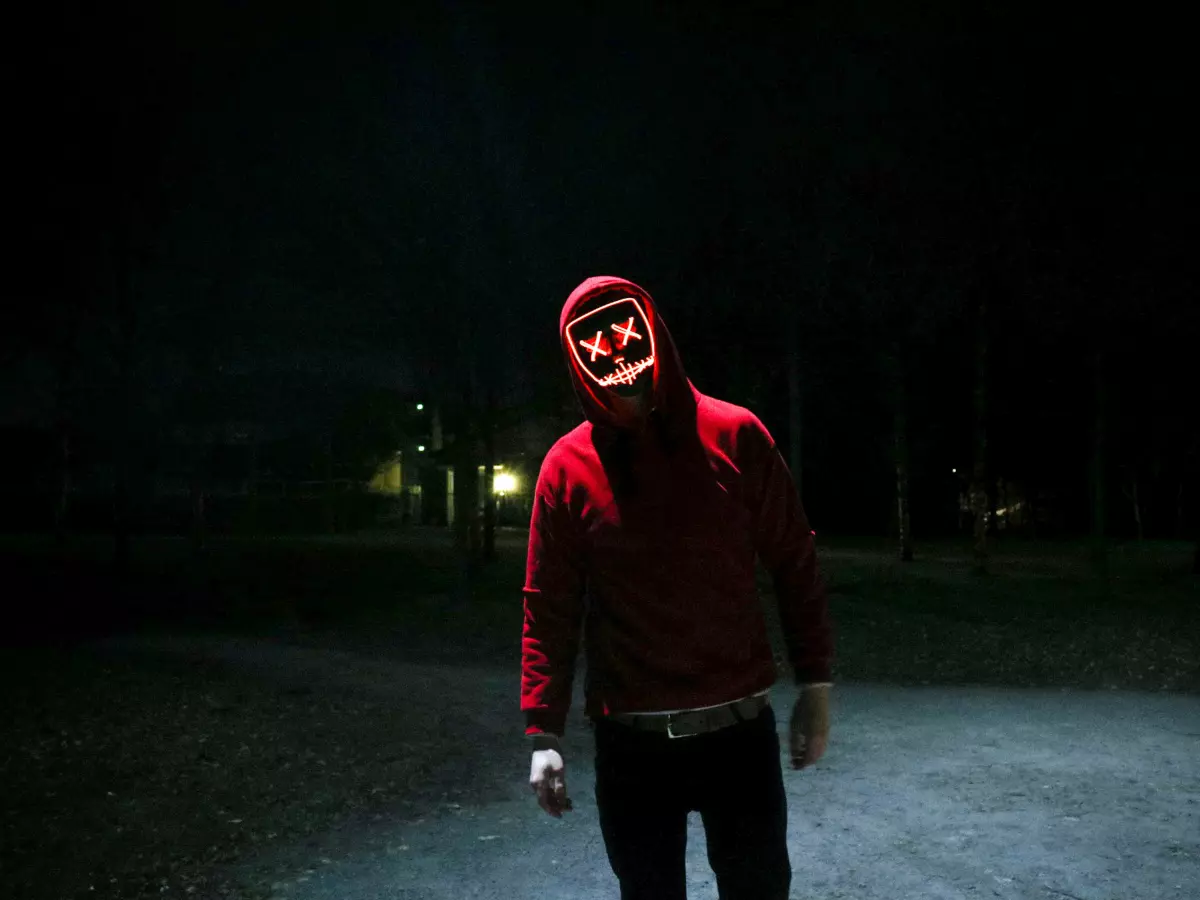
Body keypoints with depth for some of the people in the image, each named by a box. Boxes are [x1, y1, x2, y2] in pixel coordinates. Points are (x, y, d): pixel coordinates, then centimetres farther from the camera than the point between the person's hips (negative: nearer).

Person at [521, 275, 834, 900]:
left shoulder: (737, 437, -3)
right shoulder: (567, 466, -3)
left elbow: (794, 567, 1)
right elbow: (549, 610, -1)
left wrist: (815, 684, 0)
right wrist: (544, 734, -6)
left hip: (741, 728, 0)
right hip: (629, 741, 0)